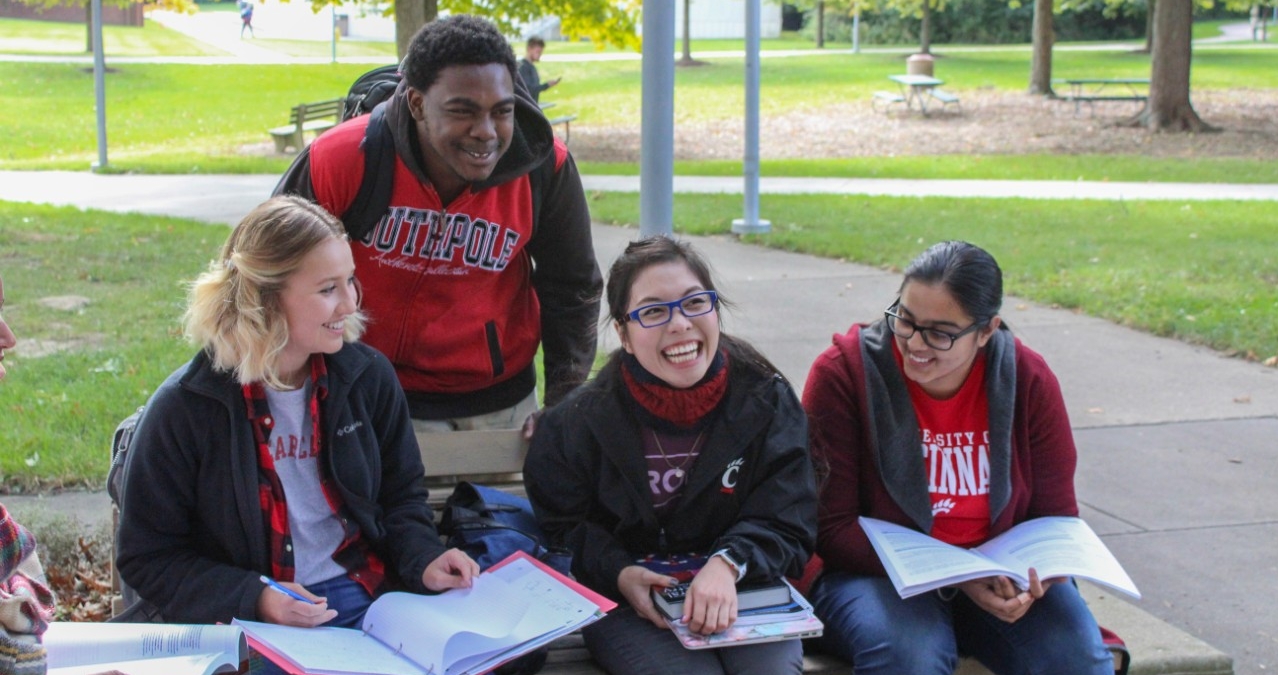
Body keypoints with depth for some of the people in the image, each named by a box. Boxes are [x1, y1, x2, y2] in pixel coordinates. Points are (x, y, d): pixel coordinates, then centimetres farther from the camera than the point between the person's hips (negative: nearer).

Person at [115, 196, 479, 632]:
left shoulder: (368, 377, 4)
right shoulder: (185, 408, -8)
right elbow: (146, 558, -2)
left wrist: (423, 561, -4)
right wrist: (252, 599, -16)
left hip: (367, 595, 4)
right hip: (249, 625, -3)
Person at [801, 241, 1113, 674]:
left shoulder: (1028, 381, -3)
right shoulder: (843, 373, -12)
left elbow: (1056, 517, 5)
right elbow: (830, 527, -12)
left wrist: (1032, 575, -20)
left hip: (999, 577, 3)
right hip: (877, 574, -3)